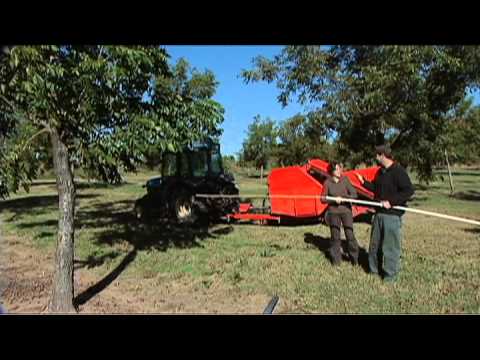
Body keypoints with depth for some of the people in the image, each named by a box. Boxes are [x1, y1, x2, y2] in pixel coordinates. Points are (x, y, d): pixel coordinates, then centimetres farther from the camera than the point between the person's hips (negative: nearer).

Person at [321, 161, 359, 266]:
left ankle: (354, 258, 17)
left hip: (346, 210, 0)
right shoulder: (327, 182, -5)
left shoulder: (345, 180, -4)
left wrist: (343, 198, -19)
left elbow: (354, 194, -5)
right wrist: (334, 200, -17)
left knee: (350, 235, -1)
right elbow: (323, 199, -2)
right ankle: (336, 259, 22)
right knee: (335, 236, 7)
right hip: (333, 212, 0)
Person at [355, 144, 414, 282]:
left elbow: (409, 190, -20)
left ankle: (391, 274, 14)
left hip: (392, 215, -9)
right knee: (374, 243, 17)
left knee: (391, 245, 0)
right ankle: (373, 269, 32)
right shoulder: (381, 172, 12)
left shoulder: (398, 171, -15)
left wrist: (391, 201, -23)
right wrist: (364, 182, 16)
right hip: (379, 213, 9)